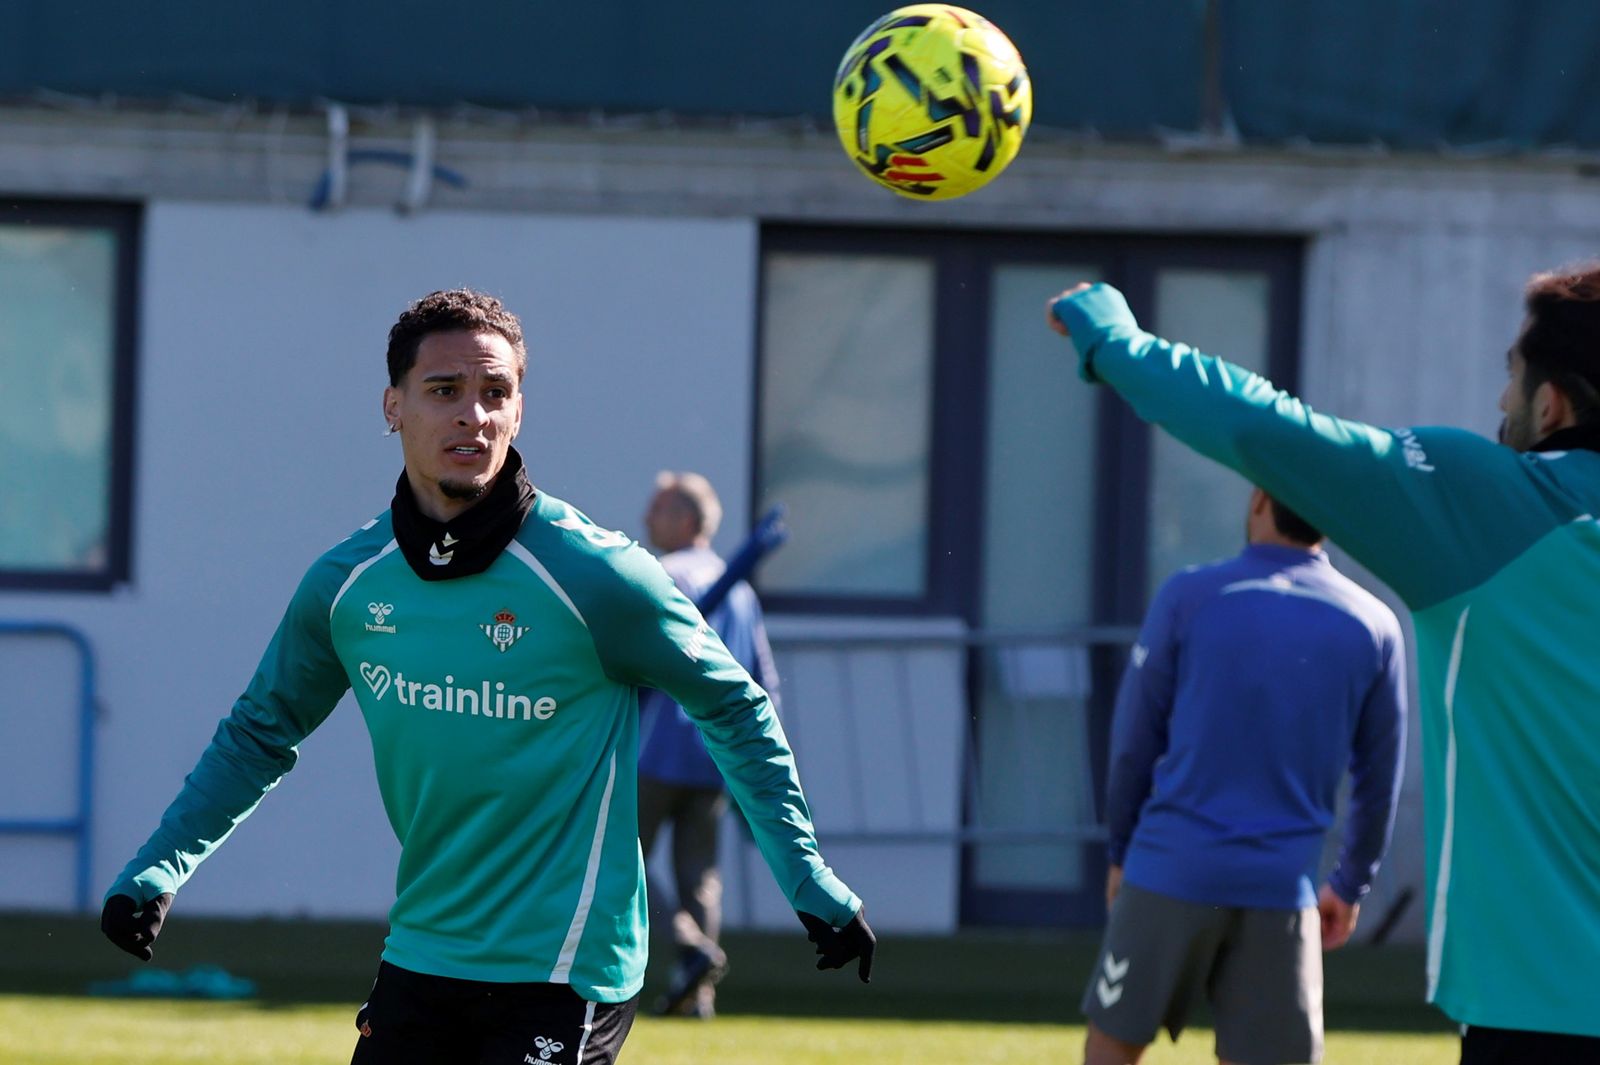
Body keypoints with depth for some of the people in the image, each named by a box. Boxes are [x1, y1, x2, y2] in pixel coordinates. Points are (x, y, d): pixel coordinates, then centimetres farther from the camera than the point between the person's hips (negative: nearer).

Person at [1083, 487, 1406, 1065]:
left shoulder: (1189, 597, -2)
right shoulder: (1372, 626, 4)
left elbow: (1133, 742, 4)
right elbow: (1379, 782, 11)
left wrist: (1120, 851, 16)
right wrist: (1350, 885, 24)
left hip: (1171, 872, -2)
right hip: (1282, 888, 2)